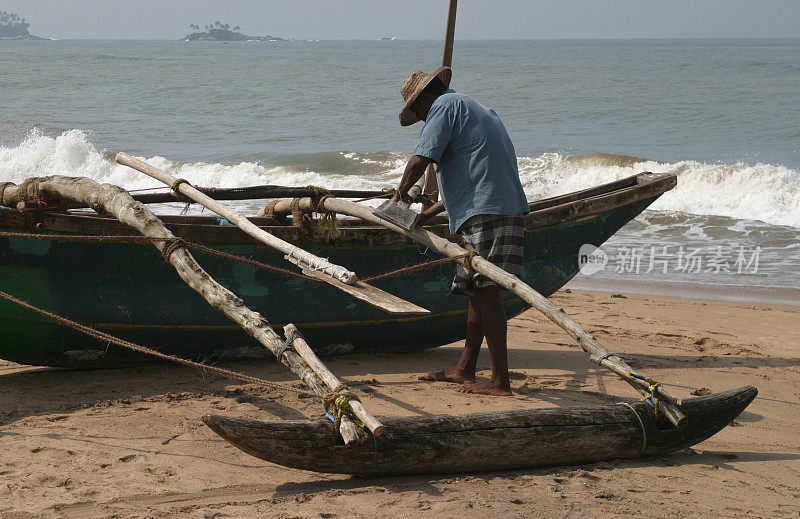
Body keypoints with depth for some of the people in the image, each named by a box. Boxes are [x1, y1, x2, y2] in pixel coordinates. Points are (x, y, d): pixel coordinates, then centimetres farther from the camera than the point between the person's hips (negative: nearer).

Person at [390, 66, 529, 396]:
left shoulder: (444, 106, -1)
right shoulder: (475, 109, 29)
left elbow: (421, 160, -11)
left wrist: (401, 192, 8)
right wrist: (432, 212, 30)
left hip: (486, 210, -10)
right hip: (505, 206, 10)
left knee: (486, 292, -10)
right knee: (478, 292, 15)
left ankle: (500, 381, -11)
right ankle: (465, 369, 23)